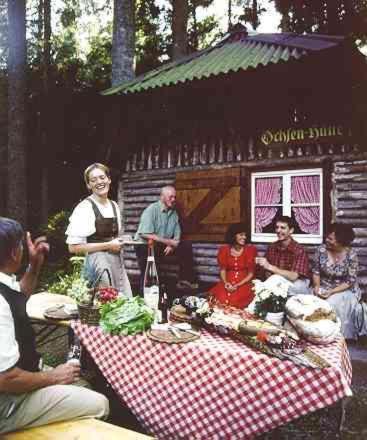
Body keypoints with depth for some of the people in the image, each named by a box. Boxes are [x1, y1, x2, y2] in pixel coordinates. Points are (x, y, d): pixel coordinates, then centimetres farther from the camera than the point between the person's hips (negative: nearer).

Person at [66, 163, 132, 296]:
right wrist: (108, 246, -14)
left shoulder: (114, 205, 10)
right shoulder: (85, 207, -11)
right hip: (98, 263, -6)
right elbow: (74, 247, -16)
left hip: (117, 261, 7)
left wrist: (118, 243, 4)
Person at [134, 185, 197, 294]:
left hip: (163, 245, 6)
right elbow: (146, 235, -24)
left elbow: (177, 234, 3)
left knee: (186, 246, -4)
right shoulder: (151, 210, -15)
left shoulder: (174, 212, 6)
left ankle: (185, 280, 1)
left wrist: (172, 245, -19)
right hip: (144, 245, -6)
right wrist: (169, 241, -24)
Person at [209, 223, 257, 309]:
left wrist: (238, 285, -15)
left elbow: (251, 273, -2)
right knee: (219, 300, -24)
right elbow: (223, 270, 5)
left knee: (236, 301, -28)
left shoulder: (250, 249, -2)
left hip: (244, 283, -2)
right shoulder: (224, 249, 4)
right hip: (228, 282, 2)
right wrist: (225, 283, -15)